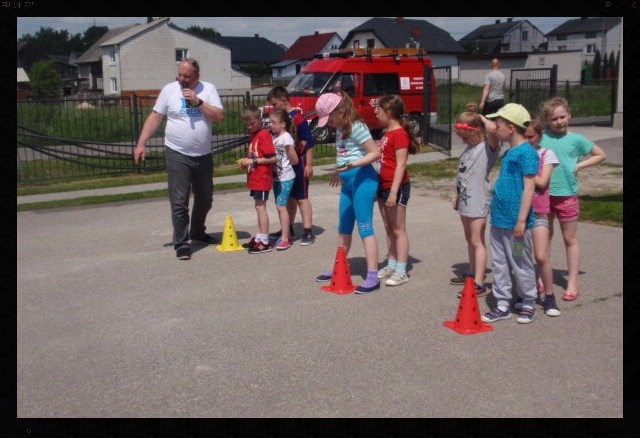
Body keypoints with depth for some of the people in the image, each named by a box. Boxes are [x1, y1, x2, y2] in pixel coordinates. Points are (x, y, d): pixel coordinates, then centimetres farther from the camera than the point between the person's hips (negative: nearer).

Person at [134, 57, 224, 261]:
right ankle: (181, 243, 3)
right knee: (179, 202, -5)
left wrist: (198, 101, -17)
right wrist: (141, 144, -8)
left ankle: (198, 233, 38)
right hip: (177, 155, -3)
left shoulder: (208, 89, 0)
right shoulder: (169, 90, -2)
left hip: (204, 155, 3)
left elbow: (220, 116, -7)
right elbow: (155, 117, -1)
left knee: (205, 199, 17)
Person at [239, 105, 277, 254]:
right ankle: (259, 237, 24)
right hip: (254, 178, 9)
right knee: (259, 207, 15)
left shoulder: (264, 134, -15)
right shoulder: (253, 134, 13)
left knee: (260, 207, -6)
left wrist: (253, 161, -19)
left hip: (262, 178, -9)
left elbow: (272, 158, -20)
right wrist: (246, 162, 3)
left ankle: (265, 242, 0)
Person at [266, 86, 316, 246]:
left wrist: (309, 164, -17)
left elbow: (309, 142, -16)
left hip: (299, 164, -7)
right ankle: (288, 229, 26)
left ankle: (308, 233, 2)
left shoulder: (297, 117, -16)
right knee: (289, 197, 15)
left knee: (302, 198, -3)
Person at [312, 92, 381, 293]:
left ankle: (373, 277, -6)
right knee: (344, 227, 18)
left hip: (362, 179, -9)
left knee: (365, 227, -9)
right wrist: (340, 172, 28)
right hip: (348, 181, 9)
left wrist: (353, 165, -27)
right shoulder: (340, 129, 12)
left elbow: (375, 153, -17)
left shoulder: (356, 127, -14)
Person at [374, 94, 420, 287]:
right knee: (389, 229, 14)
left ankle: (401, 271, 2)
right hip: (383, 185, 9)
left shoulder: (400, 133, -15)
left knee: (398, 229, -3)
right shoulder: (387, 133, 14)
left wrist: (394, 191, -23)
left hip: (397, 187, -9)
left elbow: (401, 165, -19)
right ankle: (391, 265, 23)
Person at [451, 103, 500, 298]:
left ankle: (479, 284, -6)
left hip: (478, 201, -9)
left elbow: (492, 128, -35)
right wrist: (457, 196, 23)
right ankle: (473, 273, 31)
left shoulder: (488, 146, -13)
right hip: (466, 199, 9)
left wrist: (481, 117, -16)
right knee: (469, 239, 17)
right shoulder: (469, 148, 13)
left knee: (477, 241, -8)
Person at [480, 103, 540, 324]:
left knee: (521, 265, 6)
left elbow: (529, 188, -18)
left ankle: (528, 304, 22)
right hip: (499, 220, 9)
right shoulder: (509, 152, 12)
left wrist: (521, 220, -20)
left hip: (515, 223, -9)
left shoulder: (527, 152, -14)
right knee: (499, 264, 12)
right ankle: (502, 305, 22)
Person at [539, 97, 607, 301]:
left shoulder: (576, 139, -4)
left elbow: (601, 155, 5)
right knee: (545, 236, 15)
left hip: (566, 195, -2)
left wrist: (579, 165, -6)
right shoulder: (541, 137, -2)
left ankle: (573, 283, 13)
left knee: (570, 239, 7)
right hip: (543, 194, 2)